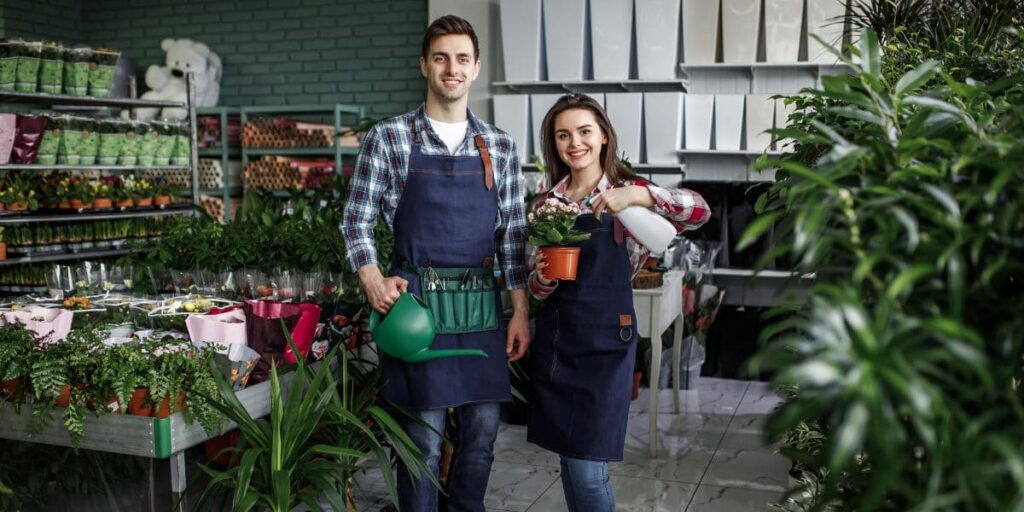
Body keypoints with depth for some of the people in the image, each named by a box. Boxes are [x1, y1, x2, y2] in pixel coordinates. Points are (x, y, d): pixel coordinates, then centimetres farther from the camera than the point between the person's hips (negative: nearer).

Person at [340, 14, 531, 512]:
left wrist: (520, 310, 5)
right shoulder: (388, 138, -1)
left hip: (482, 303, 4)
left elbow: (512, 232, 10)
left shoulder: (499, 146, 8)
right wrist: (374, 281, -16)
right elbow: (356, 220, 1)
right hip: (416, 300, -3)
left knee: (483, 428, 11)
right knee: (424, 435, 2)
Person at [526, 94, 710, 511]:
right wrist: (542, 277, -13)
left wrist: (638, 194, -33)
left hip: (605, 340, -4)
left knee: (587, 468, -4)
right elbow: (536, 289, 10)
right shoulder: (549, 202, 7)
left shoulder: (624, 195, -4)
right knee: (568, 460, 12)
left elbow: (699, 211, -20)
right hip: (553, 340, 4)